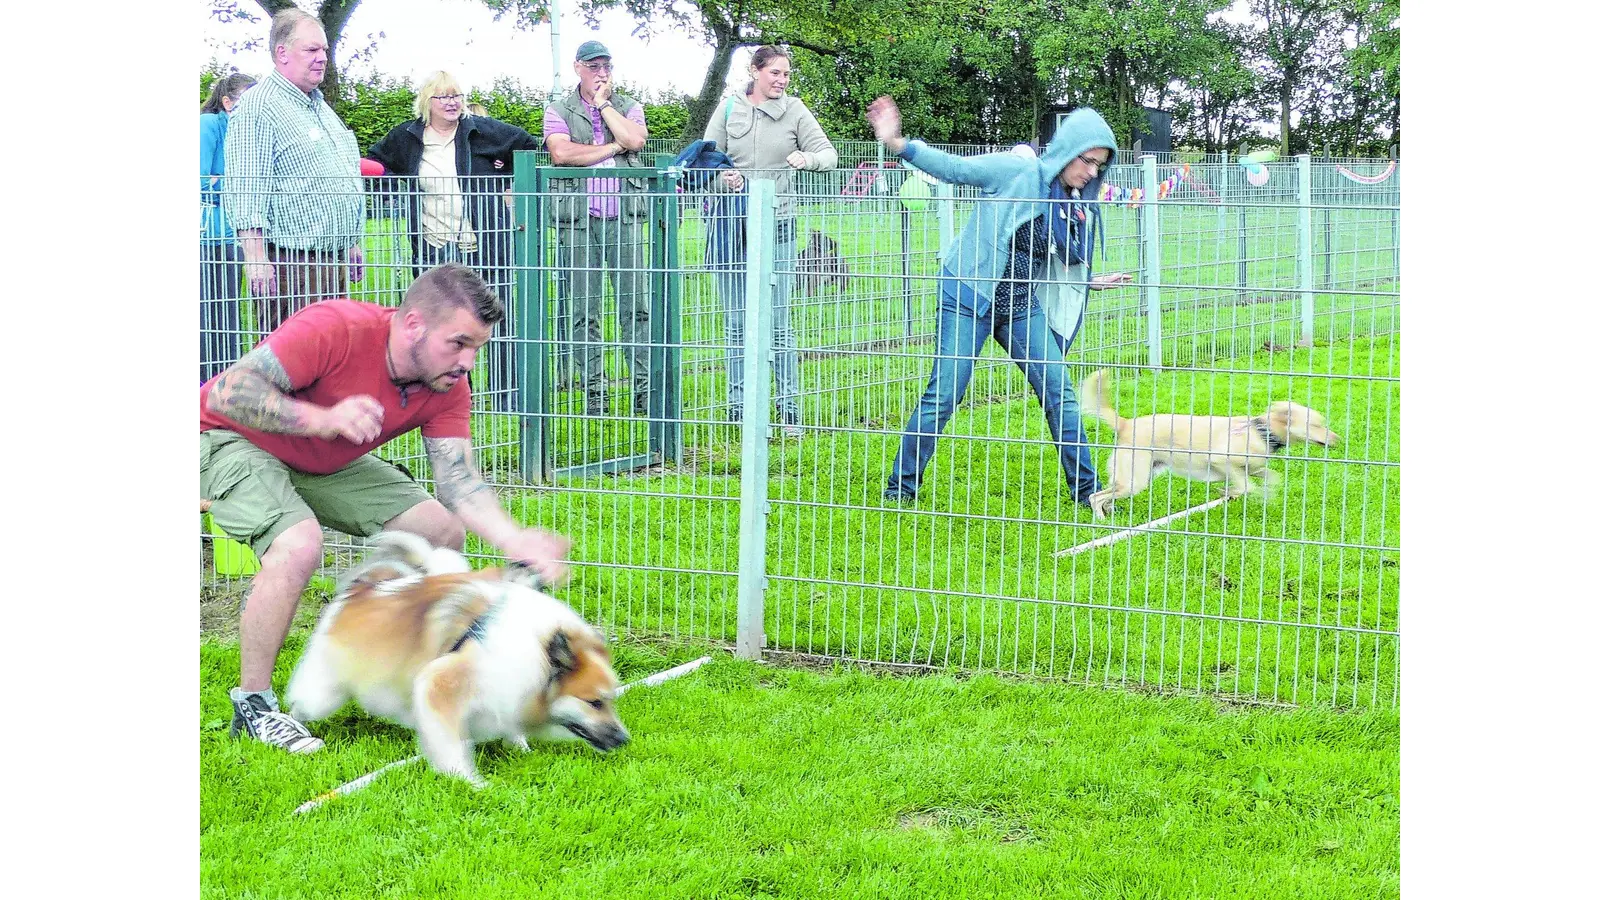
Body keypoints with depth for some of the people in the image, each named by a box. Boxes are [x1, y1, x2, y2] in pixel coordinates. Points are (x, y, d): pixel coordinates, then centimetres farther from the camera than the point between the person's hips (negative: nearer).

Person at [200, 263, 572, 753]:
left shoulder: (447, 388, -14)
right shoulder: (334, 329, -35)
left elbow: (459, 482, -19)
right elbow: (226, 394, -36)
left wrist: (515, 540, -37)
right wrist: (324, 419, -48)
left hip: (323, 461, 7)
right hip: (231, 439, -7)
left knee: (443, 531, -3)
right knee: (299, 544, -34)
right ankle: (252, 705, -16)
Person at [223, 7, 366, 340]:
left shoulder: (321, 106, 21)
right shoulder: (257, 107, -10)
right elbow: (244, 191, -17)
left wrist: (353, 243, 28)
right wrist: (256, 258, -23)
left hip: (333, 261, 9)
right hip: (289, 264, -9)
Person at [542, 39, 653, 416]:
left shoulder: (628, 107, 14)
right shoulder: (558, 111, 9)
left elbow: (635, 139, -8)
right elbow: (561, 152, -10)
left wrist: (603, 103, -1)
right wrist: (612, 148, -5)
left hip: (625, 218, 1)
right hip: (578, 221, -1)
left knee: (636, 306, -3)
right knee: (583, 312, 1)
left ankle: (645, 389, -1)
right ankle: (593, 392, 7)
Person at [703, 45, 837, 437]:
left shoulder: (794, 110, 2)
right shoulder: (729, 109, 5)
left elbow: (829, 153, 0)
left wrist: (807, 158, -22)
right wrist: (722, 175, -15)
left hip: (777, 225, -1)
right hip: (731, 224, 1)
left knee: (779, 321, 0)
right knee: (736, 322, 5)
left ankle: (788, 408, 7)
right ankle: (738, 406, 12)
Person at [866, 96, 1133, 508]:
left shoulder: (1077, 207, 7)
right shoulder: (1017, 172, -12)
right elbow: (956, 168, -14)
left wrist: (1090, 281, 7)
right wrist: (897, 143, -24)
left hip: (1022, 307, 6)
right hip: (969, 299, -6)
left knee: (1059, 392, 2)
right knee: (943, 394, -7)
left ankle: (1086, 489, 14)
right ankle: (902, 486, 6)